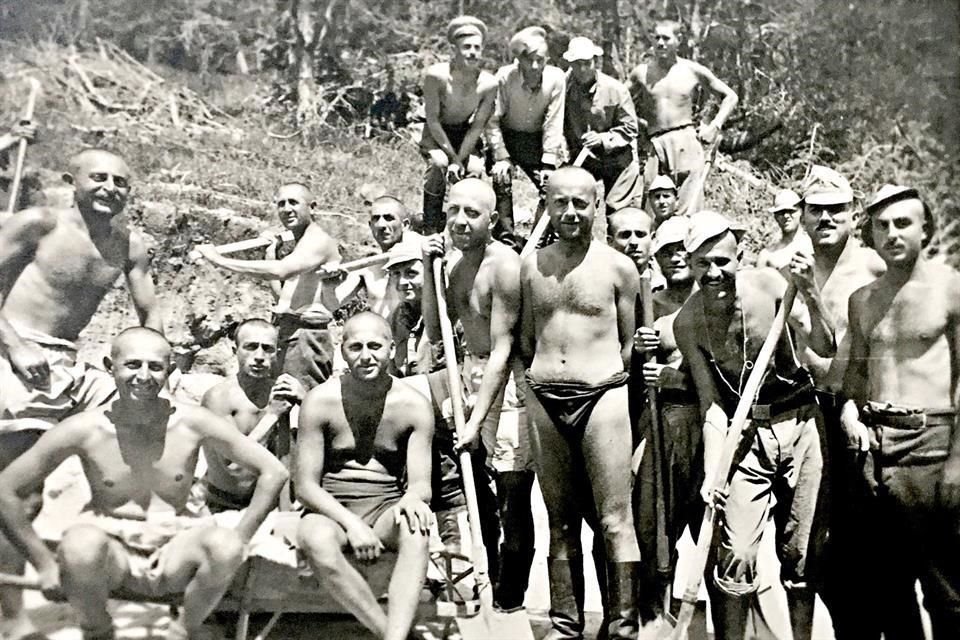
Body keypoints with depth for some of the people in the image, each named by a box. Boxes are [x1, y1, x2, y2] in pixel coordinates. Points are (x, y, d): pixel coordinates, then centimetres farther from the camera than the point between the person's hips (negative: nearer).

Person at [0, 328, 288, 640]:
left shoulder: (192, 423, -8)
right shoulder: (84, 430, -9)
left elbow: (274, 471, -4)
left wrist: (236, 542, -10)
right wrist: (45, 564, -5)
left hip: (173, 554, 0)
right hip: (110, 549, 0)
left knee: (224, 545, -31)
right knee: (81, 544, -34)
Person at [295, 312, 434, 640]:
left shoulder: (414, 405, -2)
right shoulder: (320, 401, -5)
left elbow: (421, 482, -1)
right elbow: (306, 486, -6)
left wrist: (412, 497, -28)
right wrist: (351, 523, -22)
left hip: (386, 509, 1)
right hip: (330, 510, 0)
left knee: (416, 527, -35)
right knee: (316, 540, -36)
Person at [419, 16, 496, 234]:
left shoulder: (488, 83, -20)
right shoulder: (436, 75, -27)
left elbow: (478, 126, -13)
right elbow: (433, 119, -20)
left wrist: (459, 160, -20)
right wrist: (453, 157, -21)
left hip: (465, 134, 3)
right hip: (435, 134, -2)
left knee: (475, 170, -20)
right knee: (439, 163, -30)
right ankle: (430, 229, -14)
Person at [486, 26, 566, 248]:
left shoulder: (556, 78, -18)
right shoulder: (504, 77, -23)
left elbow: (554, 123, -15)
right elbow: (492, 121, -19)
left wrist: (548, 163, -18)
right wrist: (501, 157, -25)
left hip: (536, 139, 2)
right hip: (506, 136, -2)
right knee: (502, 176, -24)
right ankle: (505, 233, -12)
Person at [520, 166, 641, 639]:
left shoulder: (618, 267, 2)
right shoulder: (530, 266, 10)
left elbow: (630, 343, 6)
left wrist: (603, 375, 1)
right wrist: (540, 381, 6)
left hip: (602, 395, -3)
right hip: (545, 400, 3)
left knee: (615, 521, -4)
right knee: (560, 522, 11)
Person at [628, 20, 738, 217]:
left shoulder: (694, 71, 8)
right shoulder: (641, 73, 11)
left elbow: (730, 96, 16)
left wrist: (715, 126, 4)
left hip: (687, 143, -1)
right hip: (656, 145, 2)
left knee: (686, 211, -9)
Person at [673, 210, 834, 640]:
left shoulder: (767, 285, -11)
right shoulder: (687, 322, -10)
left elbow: (826, 348, -10)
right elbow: (711, 403, -7)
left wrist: (810, 294, -26)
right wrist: (712, 472, -16)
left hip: (799, 423, 1)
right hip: (746, 435, 0)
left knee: (800, 553, 8)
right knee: (735, 556, -8)